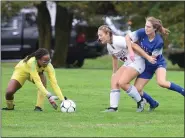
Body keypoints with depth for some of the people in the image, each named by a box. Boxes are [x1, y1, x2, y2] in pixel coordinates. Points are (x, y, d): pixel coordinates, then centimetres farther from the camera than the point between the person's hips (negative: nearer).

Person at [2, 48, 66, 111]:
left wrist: (62, 99, -42)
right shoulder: (32, 62, -44)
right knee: (9, 92, -21)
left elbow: (54, 83, -34)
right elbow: (37, 81, -49)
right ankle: (10, 107, 14)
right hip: (21, 71, -3)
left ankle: (38, 107, -21)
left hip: (36, 72, 3)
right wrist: (49, 96, -55)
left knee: (43, 79, -31)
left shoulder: (48, 66, -33)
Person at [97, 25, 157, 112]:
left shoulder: (118, 41, -21)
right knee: (114, 81, -7)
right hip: (127, 64, 9)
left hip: (136, 62, -9)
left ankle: (140, 101, -4)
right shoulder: (109, 46, 8)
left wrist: (148, 57, -25)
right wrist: (114, 72, 30)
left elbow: (135, 46, -23)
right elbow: (115, 58, 25)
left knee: (122, 83, -21)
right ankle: (113, 107, -8)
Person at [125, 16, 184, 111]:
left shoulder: (159, 42, -27)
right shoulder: (142, 32, -18)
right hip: (147, 66, 5)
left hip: (158, 64, -5)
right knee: (137, 89, -3)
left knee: (161, 82, -35)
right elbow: (128, 37, -13)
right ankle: (153, 104, 22)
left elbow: (152, 58, -21)